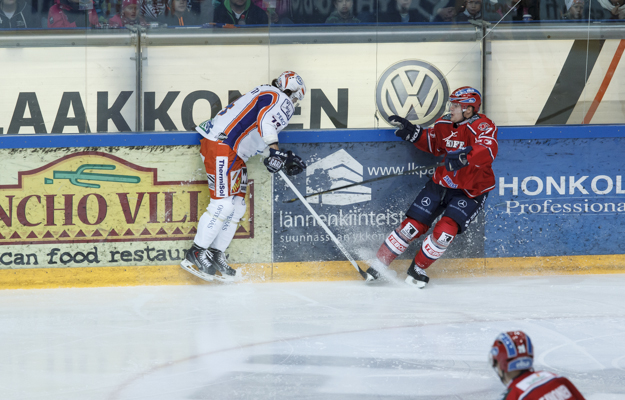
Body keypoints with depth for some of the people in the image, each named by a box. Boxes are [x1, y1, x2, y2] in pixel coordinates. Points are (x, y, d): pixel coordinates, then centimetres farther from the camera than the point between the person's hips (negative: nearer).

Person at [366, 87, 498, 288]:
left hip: (470, 192, -5)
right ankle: (379, 264, 9)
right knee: (412, 226, -2)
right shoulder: (445, 123, 1)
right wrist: (411, 132, 5)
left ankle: (417, 270, 2)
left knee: (445, 231, -20)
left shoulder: (483, 127, -19)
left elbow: (487, 152, -38)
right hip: (442, 182, 5)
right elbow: (431, 142, 20)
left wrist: (464, 157, -54)